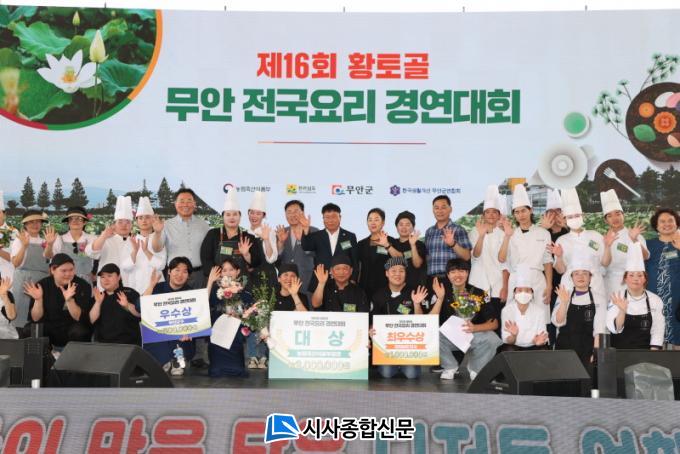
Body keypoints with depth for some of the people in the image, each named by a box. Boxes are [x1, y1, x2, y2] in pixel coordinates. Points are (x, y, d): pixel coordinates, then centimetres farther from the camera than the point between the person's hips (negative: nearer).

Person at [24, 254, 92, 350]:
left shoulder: (83, 286, -9)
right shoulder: (42, 285, -4)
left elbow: (80, 318, -18)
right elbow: (35, 319, -6)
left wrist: (69, 300, -33)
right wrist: (38, 300, -23)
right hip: (49, 332, 2)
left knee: (79, 331, -34)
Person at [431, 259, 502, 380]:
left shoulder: (479, 294, -6)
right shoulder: (442, 292, -5)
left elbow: (494, 323, -7)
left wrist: (474, 328, -25)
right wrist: (440, 298, -26)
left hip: (473, 336, 0)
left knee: (492, 339, -29)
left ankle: (475, 368, 3)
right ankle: (450, 367, 0)